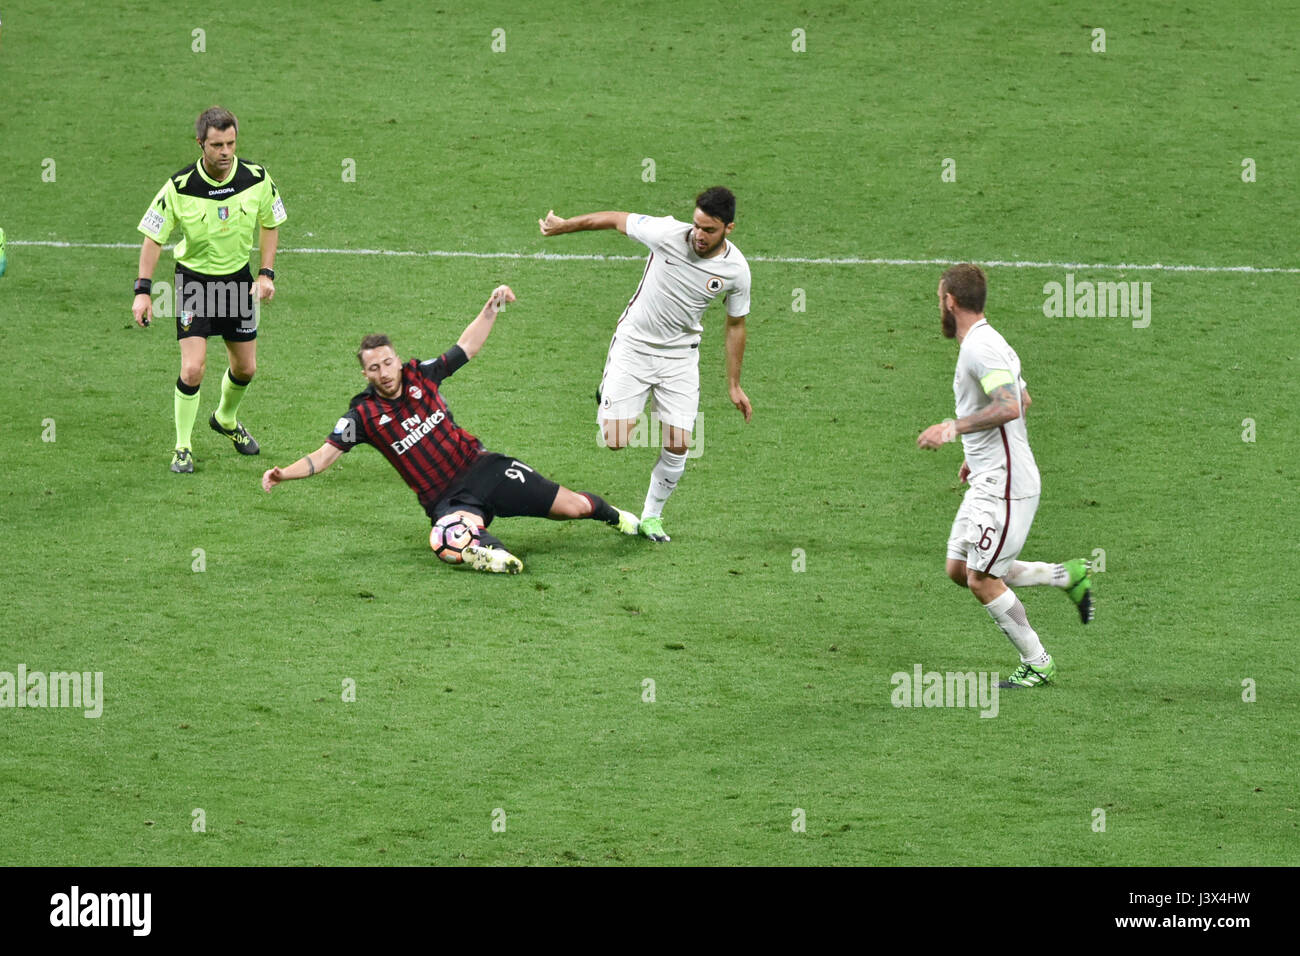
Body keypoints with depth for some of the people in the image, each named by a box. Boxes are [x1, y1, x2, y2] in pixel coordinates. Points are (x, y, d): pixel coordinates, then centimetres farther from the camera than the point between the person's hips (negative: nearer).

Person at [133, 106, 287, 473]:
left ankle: (226, 419, 45)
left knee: (245, 368, 13)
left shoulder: (256, 178, -12)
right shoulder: (180, 187, -21)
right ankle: (182, 448, 3)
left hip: (238, 278, 4)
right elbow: (153, 236, -10)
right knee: (193, 369, -15)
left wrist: (267, 274, -3)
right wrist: (143, 291, -15)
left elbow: (270, 224, 5)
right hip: (194, 278, -3)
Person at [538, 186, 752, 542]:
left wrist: (734, 384, 9)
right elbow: (615, 219, -4)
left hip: (680, 356, 2)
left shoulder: (736, 270, -11)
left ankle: (652, 516, 19)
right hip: (633, 344, -2)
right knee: (616, 440, -12)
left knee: (678, 446, -5)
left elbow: (736, 325, 5)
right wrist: (564, 226, 7)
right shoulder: (668, 234, -20)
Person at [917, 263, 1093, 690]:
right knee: (959, 569, 12)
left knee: (982, 579, -6)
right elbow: (1023, 400, 27)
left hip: (1006, 484, -10)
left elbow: (1009, 407, -32)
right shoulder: (989, 343, 14)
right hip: (988, 479, 10)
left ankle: (1037, 664, 6)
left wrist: (954, 427, -26)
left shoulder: (981, 347, -19)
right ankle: (1068, 575, 18)